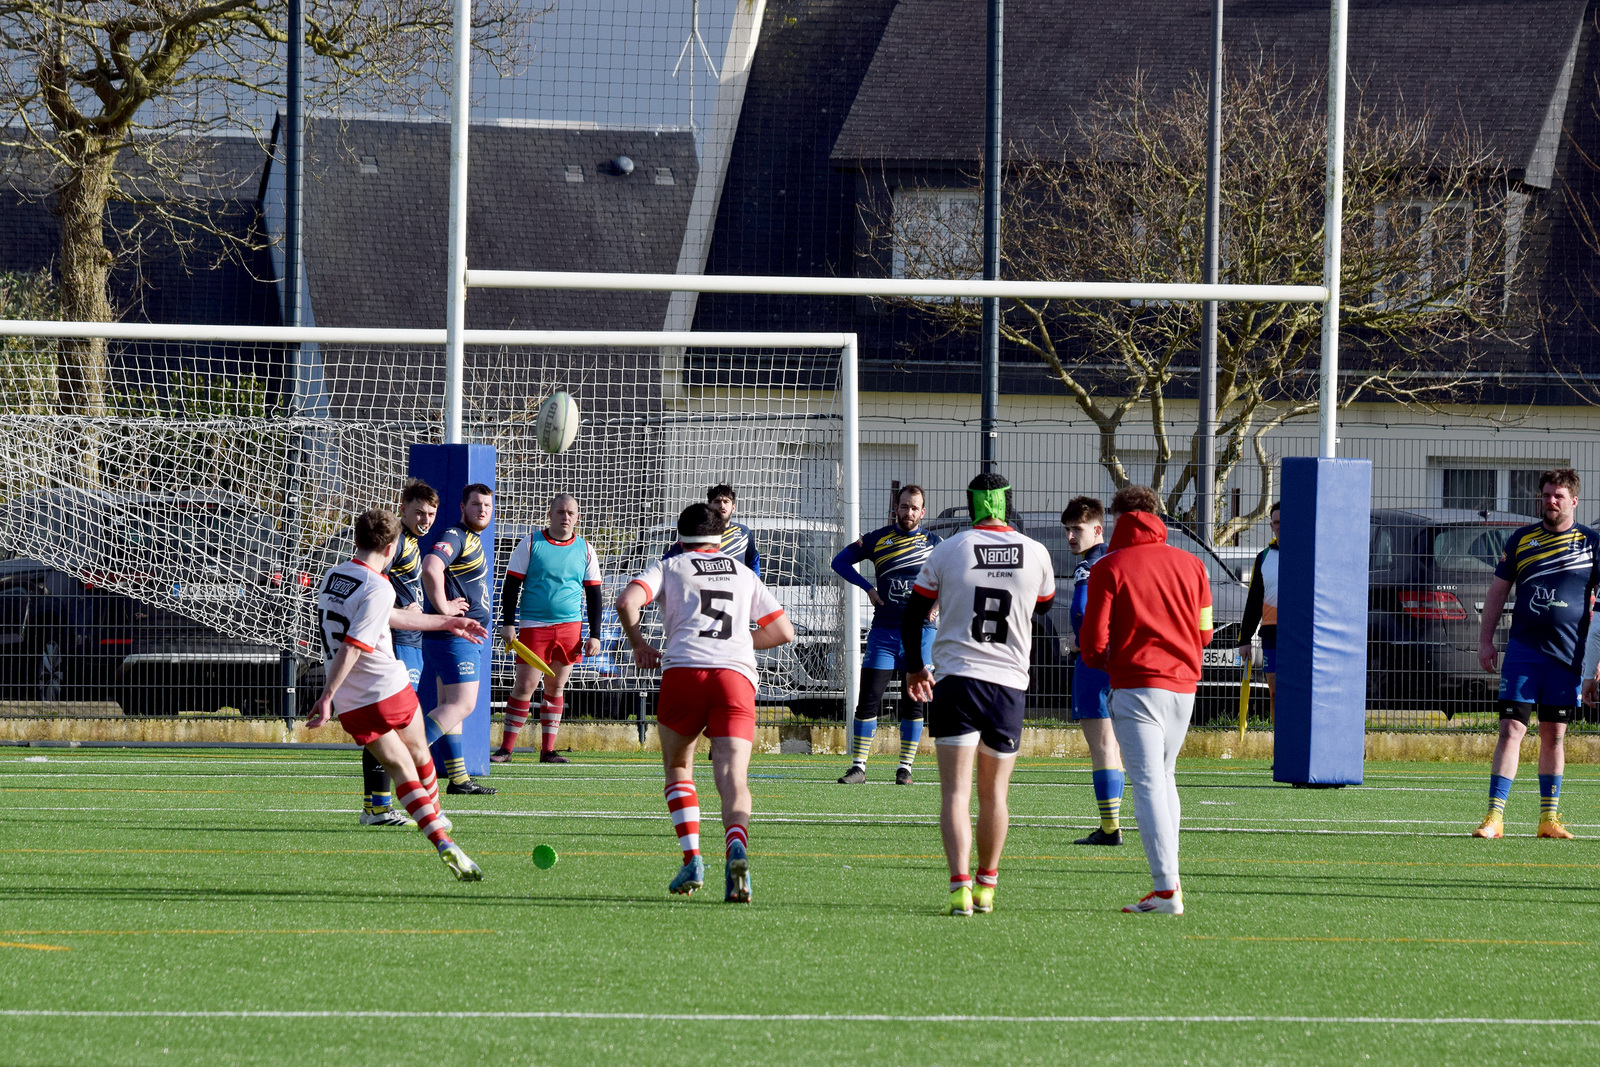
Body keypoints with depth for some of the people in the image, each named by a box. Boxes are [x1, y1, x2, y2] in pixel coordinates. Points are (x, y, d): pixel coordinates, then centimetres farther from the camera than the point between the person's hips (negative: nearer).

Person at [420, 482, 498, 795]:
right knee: (462, 704, -14)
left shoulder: (473, 541, 19)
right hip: (454, 636, -10)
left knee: (451, 706, 10)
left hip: (463, 637, 10)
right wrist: (443, 607, -23)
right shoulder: (455, 537, -13)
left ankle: (458, 778, 13)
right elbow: (431, 568, -32)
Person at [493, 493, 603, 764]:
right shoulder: (530, 544, 0)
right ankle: (506, 748, -1)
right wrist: (508, 624, -6)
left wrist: (594, 635, 5)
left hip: (570, 627, 3)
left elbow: (593, 594, 11)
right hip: (533, 626, -3)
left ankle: (548, 749, 10)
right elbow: (511, 585, 2)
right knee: (525, 684, -8)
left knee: (556, 687, 5)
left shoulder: (585, 550, 8)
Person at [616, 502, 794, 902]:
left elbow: (627, 602, -1)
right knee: (733, 778, -8)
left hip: (683, 670, -1)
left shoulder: (670, 566, 16)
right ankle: (736, 848, -36)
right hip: (736, 675, 1)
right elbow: (783, 631, 27)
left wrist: (639, 644, 15)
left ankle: (692, 859, 5)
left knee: (677, 767, 19)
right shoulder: (743, 573, 26)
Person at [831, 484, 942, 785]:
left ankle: (905, 768, 10)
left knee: (914, 705, 3)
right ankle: (858, 767, -1)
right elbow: (840, 561, 11)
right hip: (884, 632, 0)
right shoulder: (878, 539, 4)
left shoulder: (933, 542, 5)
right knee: (869, 700, -5)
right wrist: (868, 587, 0)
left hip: (920, 632, 0)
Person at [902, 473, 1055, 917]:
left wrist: (914, 667, 20)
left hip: (956, 680, -2)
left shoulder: (948, 551, -3)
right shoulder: (1036, 554, 1)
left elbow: (912, 615, 4)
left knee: (956, 791, -5)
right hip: (1010, 682, 2)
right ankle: (986, 886, 25)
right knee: (994, 793, 15)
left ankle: (960, 885, -20)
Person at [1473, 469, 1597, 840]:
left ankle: (1549, 817, 15)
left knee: (1554, 735, 8)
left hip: (1567, 655, 0)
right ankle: (1495, 816, -12)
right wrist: (1485, 640, 6)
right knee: (1511, 729, -8)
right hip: (1523, 651, 0)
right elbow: (1498, 590, 13)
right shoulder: (1522, 539, 8)